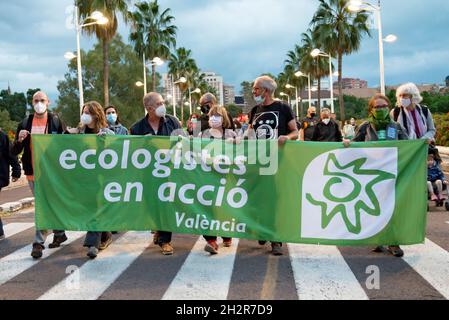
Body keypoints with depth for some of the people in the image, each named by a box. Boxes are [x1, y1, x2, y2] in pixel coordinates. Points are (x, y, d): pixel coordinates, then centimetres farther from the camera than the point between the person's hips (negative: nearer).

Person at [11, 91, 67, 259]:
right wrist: (19, 140, -16)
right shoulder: (25, 123, 5)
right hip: (32, 172, 4)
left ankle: (38, 242, 1)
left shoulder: (56, 121, -3)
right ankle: (59, 233, 30)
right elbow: (14, 151, 4)